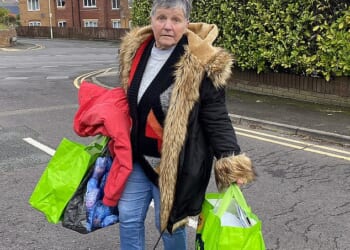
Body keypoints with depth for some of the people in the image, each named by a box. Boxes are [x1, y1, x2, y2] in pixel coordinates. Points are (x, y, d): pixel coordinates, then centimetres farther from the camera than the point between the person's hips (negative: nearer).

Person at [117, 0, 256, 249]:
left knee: (170, 221, 10)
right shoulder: (135, 49, 0)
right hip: (138, 156, 6)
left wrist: (231, 166, -23)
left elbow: (216, 118, -16)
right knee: (129, 217, 15)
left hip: (174, 162, -5)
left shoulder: (202, 63, -19)